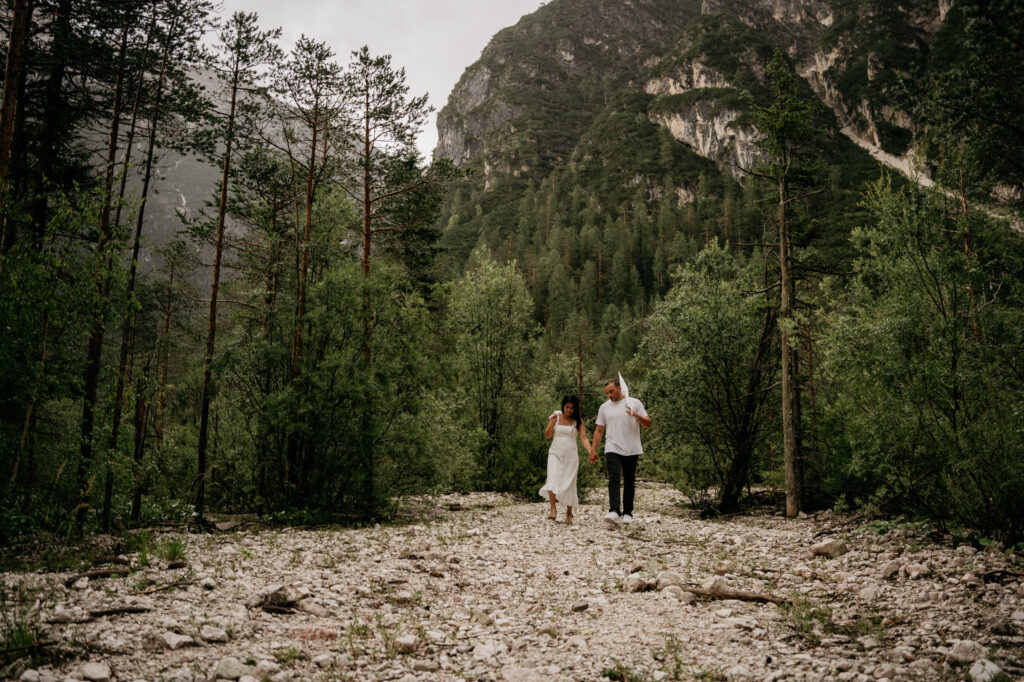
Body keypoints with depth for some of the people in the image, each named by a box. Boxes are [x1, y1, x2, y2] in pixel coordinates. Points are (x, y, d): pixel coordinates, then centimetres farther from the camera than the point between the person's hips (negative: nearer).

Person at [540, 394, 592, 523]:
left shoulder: (578, 421, 2)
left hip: (571, 456, 0)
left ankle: (569, 513, 16)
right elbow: (547, 435, 2)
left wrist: (591, 451, -22)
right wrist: (552, 422, -14)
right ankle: (553, 509, -14)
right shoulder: (556, 417, 3)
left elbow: (583, 438, -6)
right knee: (553, 481, -21)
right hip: (555, 453, 0)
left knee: (569, 484, 1)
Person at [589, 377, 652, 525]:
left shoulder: (634, 403, 4)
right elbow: (599, 430, 13)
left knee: (629, 482, 6)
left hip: (632, 451, 0)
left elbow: (648, 424, 2)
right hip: (613, 450, 0)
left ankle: (627, 513, 15)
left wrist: (636, 415, -17)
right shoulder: (604, 407, 11)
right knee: (614, 479, -16)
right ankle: (614, 512, -27)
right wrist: (593, 449, 6)